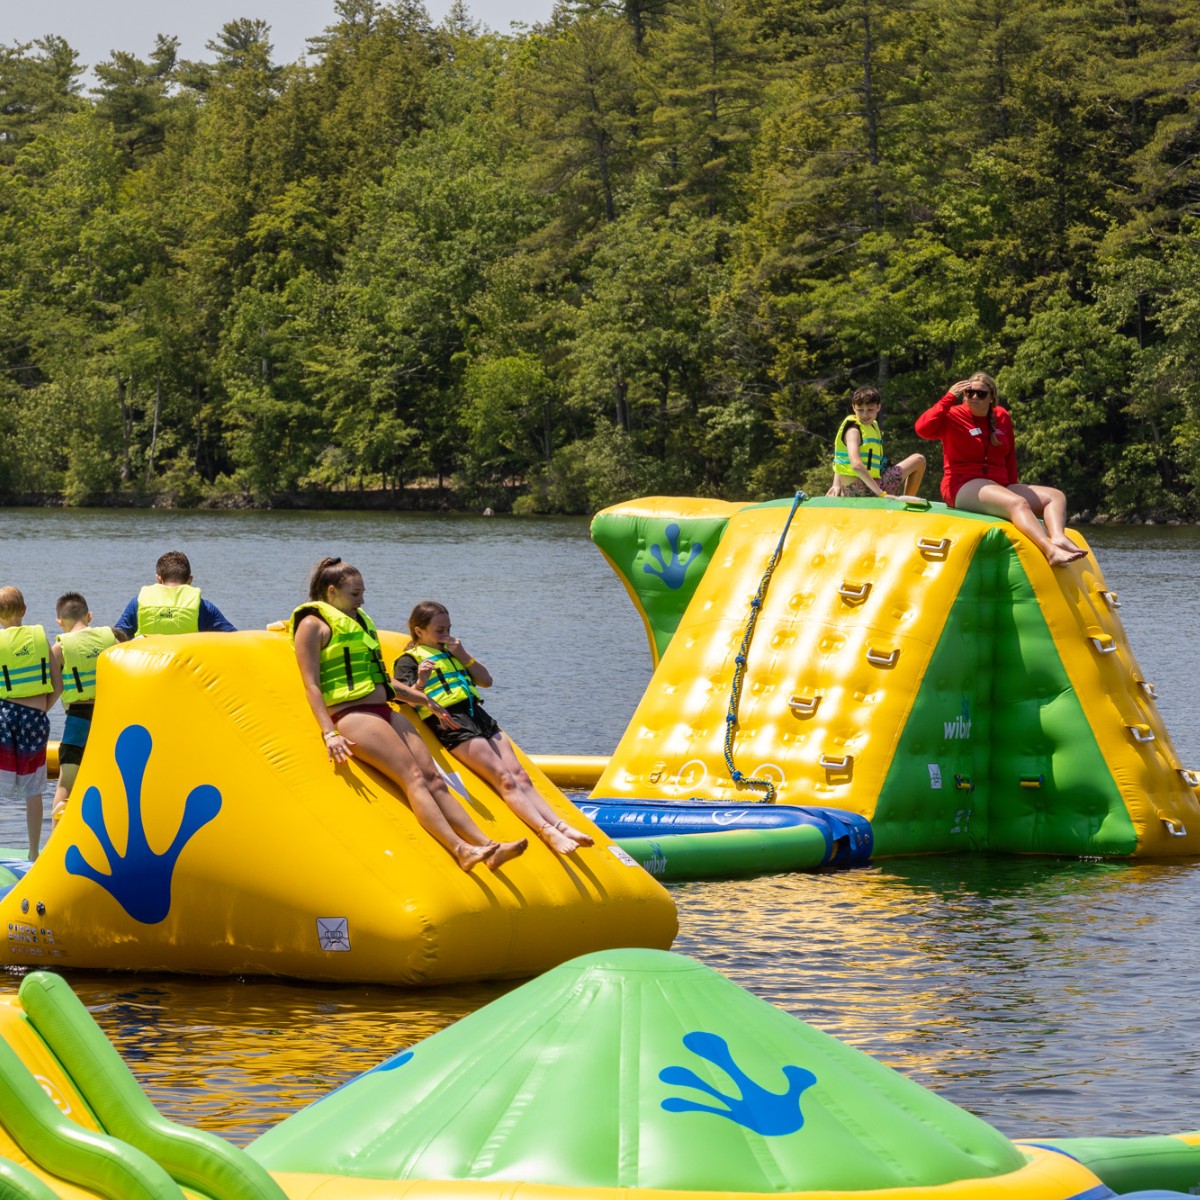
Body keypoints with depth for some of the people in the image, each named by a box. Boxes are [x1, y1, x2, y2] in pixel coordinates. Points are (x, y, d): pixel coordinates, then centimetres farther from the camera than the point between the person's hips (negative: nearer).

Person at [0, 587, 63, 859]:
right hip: (36, 717, 2)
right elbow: (57, 685, 3)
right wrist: (41, 710, 13)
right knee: (33, 792, 12)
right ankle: (34, 852, 16)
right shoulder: (40, 636, 3)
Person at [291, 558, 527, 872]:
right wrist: (329, 733, -19)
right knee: (413, 777, -23)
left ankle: (487, 845, -19)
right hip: (352, 716, -8)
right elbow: (312, 685, -8)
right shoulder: (313, 625, 1)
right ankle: (460, 849, -36)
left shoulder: (359, 622, 26)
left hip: (385, 713, 8)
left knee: (433, 778, -7)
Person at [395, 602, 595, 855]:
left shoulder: (450, 652, 27)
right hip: (451, 722, -7)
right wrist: (420, 683, -33)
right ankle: (547, 833, -30)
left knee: (520, 776, -5)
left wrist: (462, 655, 9)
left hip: (478, 714, 7)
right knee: (504, 779, -19)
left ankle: (561, 826, -14)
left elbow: (486, 680, 23)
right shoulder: (409, 660, 6)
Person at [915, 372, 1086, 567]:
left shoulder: (1002, 418, 14)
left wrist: (1014, 486, 11)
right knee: (1018, 503, -34)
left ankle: (1058, 539, -38)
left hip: (999, 487, 7)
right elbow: (923, 428, -20)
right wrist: (950, 398, -16)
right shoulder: (953, 416, -1)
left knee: (1056, 496, -6)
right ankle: (1052, 551, -55)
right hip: (964, 487, -7)